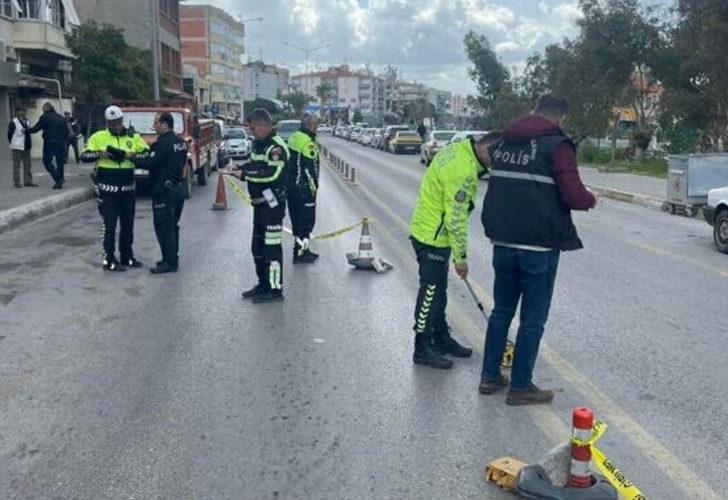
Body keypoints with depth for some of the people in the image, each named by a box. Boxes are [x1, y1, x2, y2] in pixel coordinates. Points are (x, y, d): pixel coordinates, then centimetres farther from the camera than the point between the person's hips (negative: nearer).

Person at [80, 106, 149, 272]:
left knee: (128, 225, 13)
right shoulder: (99, 137, 1)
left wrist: (133, 155, -18)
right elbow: (84, 156, -1)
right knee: (109, 225, 0)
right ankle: (109, 261, 7)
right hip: (107, 189, -3)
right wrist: (99, 153, -18)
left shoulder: (133, 137, 6)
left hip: (127, 189, 3)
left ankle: (127, 257, 27)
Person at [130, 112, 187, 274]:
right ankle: (173, 259, 22)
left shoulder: (163, 143, -17)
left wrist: (132, 158, -5)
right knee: (172, 226, 16)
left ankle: (169, 262, -1)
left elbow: (150, 162, -21)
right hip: (177, 187, 9)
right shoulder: (180, 143, 12)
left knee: (163, 227, -3)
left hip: (164, 190, -9)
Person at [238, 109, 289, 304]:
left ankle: (275, 289, 1)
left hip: (272, 203, -10)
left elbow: (272, 174, -26)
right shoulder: (259, 143, 14)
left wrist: (245, 174, -20)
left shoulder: (276, 147, -17)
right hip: (259, 202, 10)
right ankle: (263, 284, 28)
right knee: (257, 246, 17)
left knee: (272, 246, -6)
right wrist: (240, 168, 4)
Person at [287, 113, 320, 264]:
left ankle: (303, 249, 26)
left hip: (291, 185, 10)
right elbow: (310, 167, -19)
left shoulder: (294, 137, 13)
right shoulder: (307, 141, -17)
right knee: (306, 220, -3)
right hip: (303, 187, -10)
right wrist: (313, 186, -14)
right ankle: (300, 253, -1)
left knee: (298, 219, 16)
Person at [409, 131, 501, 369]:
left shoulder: (459, 150, 6)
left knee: (438, 290, 19)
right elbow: (455, 218, -24)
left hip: (429, 231, 10)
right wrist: (461, 256, -15)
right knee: (430, 292, -1)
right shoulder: (463, 171, -26)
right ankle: (423, 349, 10)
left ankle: (442, 339, 32)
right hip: (432, 237, -10)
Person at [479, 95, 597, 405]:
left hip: (503, 242, 7)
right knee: (533, 320, 4)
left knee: (501, 311, 18)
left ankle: (490, 376, 25)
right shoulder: (557, 145, -11)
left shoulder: (504, 142, 11)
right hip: (539, 247, -6)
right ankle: (520, 388, 12)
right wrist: (591, 200, 2)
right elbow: (573, 195, -17)